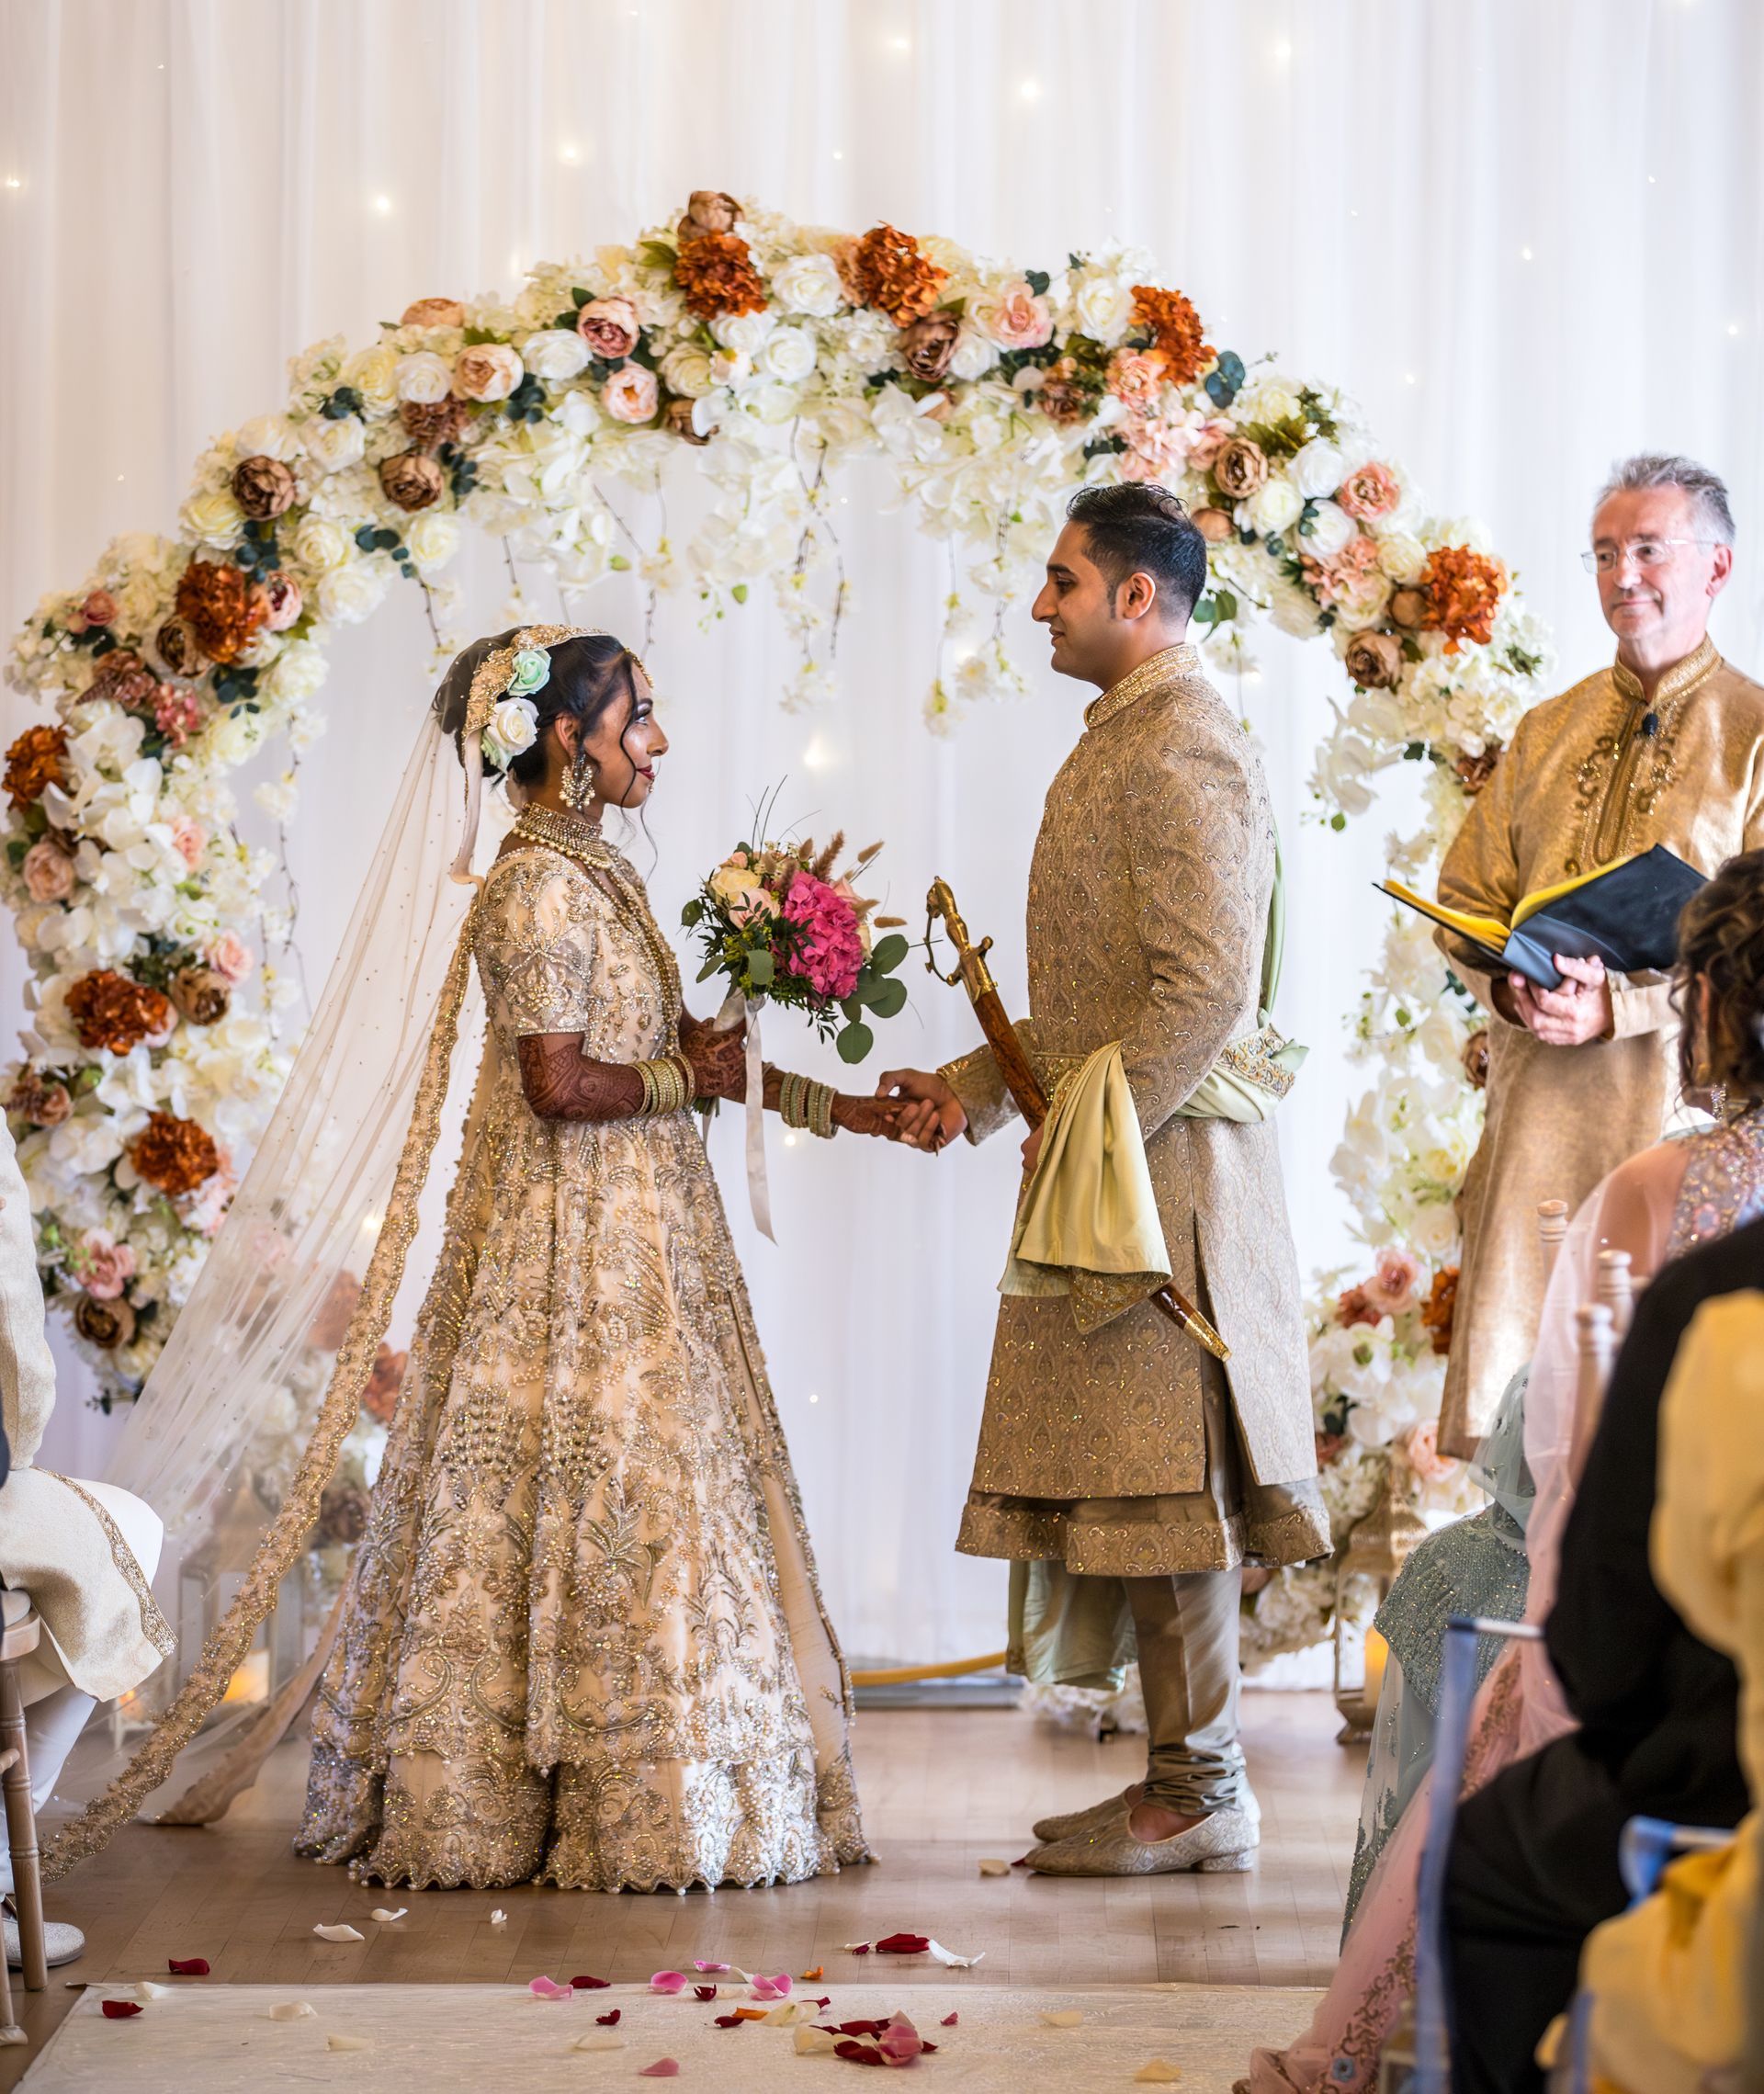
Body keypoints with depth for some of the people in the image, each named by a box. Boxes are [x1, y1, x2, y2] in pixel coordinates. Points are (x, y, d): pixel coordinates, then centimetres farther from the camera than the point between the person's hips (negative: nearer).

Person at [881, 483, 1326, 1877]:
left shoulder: (1183, 749, -13)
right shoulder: (1123, 743, 19)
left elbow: (1206, 987, -21)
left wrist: (1092, 1133, -19)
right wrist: (971, 1087, 18)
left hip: (1165, 1163, -10)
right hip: (1115, 1154, 10)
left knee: (1165, 1487, -6)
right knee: (1138, 1489, 11)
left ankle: (1201, 1797, 1)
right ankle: (1186, 1776, 17)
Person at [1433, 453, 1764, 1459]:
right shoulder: (1548, 731, 17)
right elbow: (1467, 900, 16)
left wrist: (1619, 1005, -17)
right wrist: (1511, 986, -6)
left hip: (1679, 1090, -4)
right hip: (1538, 1093, 5)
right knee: (1512, 1345, 1)